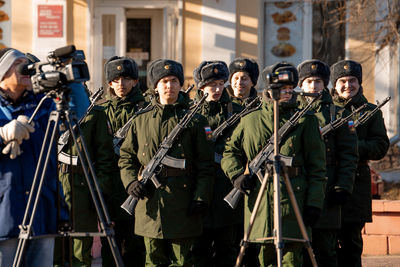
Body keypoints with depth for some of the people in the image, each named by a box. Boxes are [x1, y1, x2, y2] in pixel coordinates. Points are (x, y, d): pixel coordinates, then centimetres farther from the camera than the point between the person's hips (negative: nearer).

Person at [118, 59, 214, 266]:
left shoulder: (194, 121, 5)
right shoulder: (141, 120, 11)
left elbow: (205, 165, 3)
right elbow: (126, 156, 15)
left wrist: (201, 198, -7)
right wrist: (131, 181, -4)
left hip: (183, 205, -2)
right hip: (150, 201, 2)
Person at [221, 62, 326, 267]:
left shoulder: (305, 121, 7)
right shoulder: (250, 121, 11)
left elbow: (317, 167, 5)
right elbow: (230, 152, 22)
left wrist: (314, 203, -3)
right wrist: (236, 175, 2)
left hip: (293, 202, -2)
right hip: (259, 202, 2)